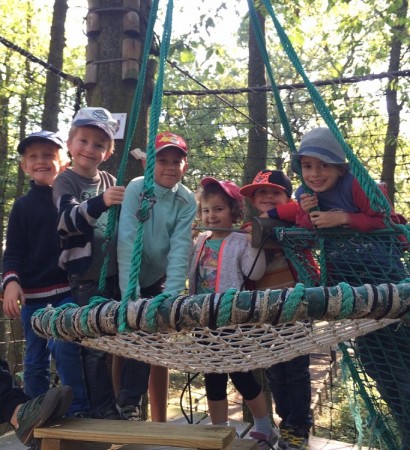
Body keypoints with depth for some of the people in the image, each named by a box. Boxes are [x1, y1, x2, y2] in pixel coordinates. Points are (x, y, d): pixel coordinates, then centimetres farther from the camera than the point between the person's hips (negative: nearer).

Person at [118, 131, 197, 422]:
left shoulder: (188, 201, -10)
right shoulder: (136, 189, -18)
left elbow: (180, 250, -18)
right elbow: (127, 242, -27)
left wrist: (171, 296, -28)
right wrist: (131, 294, -34)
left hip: (159, 280, 2)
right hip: (128, 279, -2)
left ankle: (159, 421, 15)